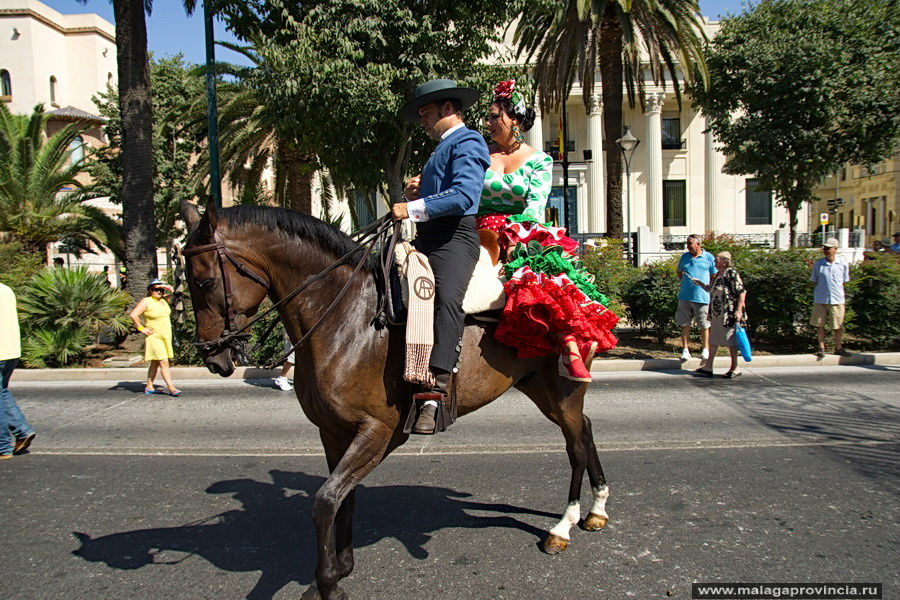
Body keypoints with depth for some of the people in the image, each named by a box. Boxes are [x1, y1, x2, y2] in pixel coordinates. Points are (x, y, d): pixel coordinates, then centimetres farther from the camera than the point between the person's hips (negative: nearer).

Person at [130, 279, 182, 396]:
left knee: (155, 363, 12)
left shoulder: (163, 300, 9)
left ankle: (149, 387, 19)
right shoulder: (146, 301, -9)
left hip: (165, 337, 7)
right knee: (164, 363, -11)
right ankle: (171, 388, -12)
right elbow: (133, 315, -14)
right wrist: (141, 328, -13)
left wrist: (167, 288, 5)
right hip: (154, 337, -7)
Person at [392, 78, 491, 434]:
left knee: (446, 298, -32)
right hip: (427, 238, 10)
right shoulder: (441, 150, 31)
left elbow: (464, 195, -17)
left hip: (455, 237, -10)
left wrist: (413, 209, -18)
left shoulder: (467, 143, 1)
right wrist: (415, 194, 15)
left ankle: (435, 391, -44)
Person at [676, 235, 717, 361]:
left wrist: (707, 288, -1)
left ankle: (705, 350, 18)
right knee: (685, 324, 4)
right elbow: (678, 271, 25)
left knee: (704, 326, 5)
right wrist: (684, 281, 10)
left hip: (702, 297, -3)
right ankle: (685, 350, 11)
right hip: (685, 297, 3)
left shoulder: (708, 257, 1)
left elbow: (715, 276, 7)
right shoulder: (685, 256, 10)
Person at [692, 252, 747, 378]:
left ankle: (735, 368, 13)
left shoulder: (732, 274, -12)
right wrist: (701, 284, 16)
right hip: (716, 315, 9)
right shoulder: (718, 275, 13)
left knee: (730, 340, 1)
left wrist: (739, 310, -20)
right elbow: (712, 290, 27)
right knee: (713, 340, 10)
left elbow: (742, 292, -15)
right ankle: (708, 367, 14)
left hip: (729, 314, -9)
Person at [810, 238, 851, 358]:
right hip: (820, 299, 0)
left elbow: (844, 281, 12)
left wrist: (836, 289, 7)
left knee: (838, 326, 5)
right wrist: (822, 289, 3)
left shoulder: (843, 264, -1)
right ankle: (821, 348, 17)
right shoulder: (818, 264, -1)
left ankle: (838, 348, 22)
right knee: (819, 324, 5)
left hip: (837, 299, 0)